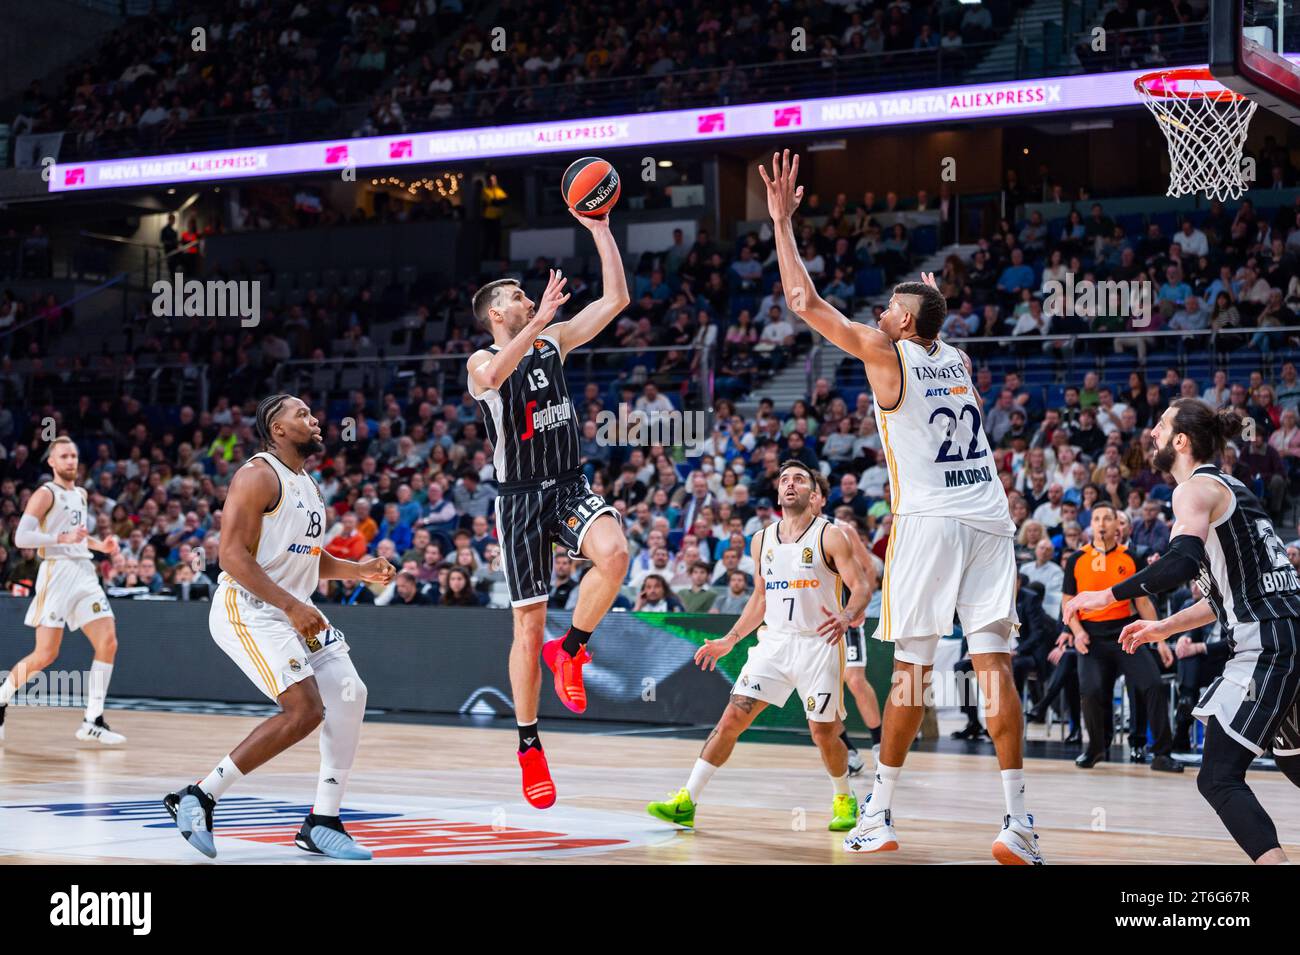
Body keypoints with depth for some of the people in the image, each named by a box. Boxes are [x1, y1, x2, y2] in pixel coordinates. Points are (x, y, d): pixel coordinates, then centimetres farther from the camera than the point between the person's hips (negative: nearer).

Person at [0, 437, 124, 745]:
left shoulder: (81, 495, 18)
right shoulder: (45, 494, -6)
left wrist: (99, 545, 13)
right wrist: (64, 538, -26)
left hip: (84, 573, 7)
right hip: (57, 572, -7)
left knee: (108, 643, -6)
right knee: (45, 655, -9)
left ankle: (92, 722, -3)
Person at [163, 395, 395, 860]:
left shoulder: (307, 485, 17)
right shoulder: (258, 475, -12)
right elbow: (233, 556, -21)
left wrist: (359, 570, 11)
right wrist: (291, 605, -25)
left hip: (294, 609, 9)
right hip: (247, 609, -9)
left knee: (349, 694, -3)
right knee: (304, 709, -19)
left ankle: (322, 823, 4)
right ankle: (199, 796, -11)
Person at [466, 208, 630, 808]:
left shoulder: (554, 341, 10)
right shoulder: (483, 363, -4)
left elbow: (616, 298, 6)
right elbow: (497, 375, -31)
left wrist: (601, 231, 0)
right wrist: (541, 318, -39)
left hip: (570, 486, 3)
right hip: (520, 498, -3)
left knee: (613, 554, -31)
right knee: (528, 624, -1)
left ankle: (570, 650, -7)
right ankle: (529, 748, 12)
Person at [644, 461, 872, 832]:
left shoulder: (829, 537, -6)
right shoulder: (761, 540, 10)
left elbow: (861, 588, -11)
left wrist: (846, 617, -31)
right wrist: (729, 640, 17)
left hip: (817, 645, -4)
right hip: (774, 641, 4)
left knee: (824, 733, -1)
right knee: (732, 718, -5)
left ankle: (844, 800, 27)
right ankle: (686, 802, -6)